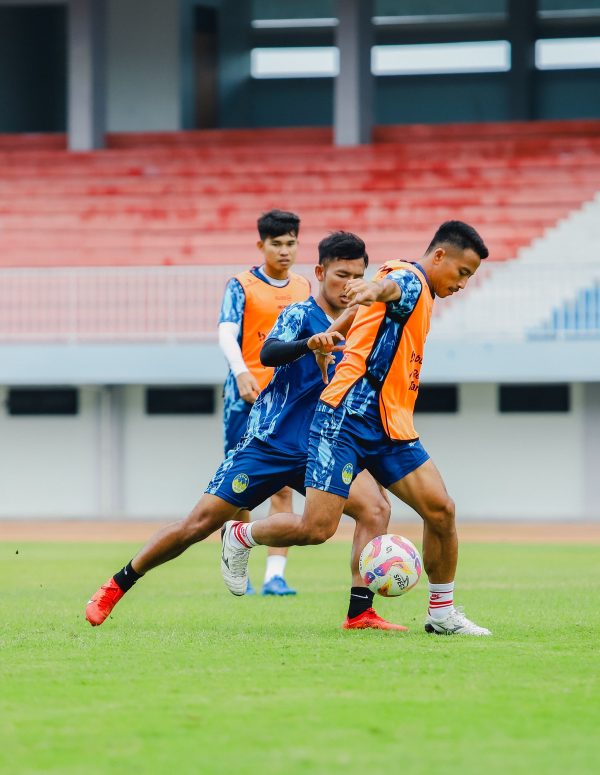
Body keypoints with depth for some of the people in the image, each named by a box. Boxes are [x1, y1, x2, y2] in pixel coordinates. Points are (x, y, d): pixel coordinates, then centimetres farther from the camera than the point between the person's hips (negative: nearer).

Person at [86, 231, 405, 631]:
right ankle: (116, 587, 11)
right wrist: (311, 344, -46)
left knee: (375, 506, -18)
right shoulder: (301, 313, -7)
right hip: (268, 444, -5)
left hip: (317, 450, 5)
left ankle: (360, 613, -18)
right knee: (201, 522, -6)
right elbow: (269, 352, -29)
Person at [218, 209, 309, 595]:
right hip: (246, 396, -3)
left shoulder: (305, 288, 12)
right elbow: (227, 333, -14)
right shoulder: (242, 285, -2)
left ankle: (276, 574, -4)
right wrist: (241, 372, -30)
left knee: (284, 487, -3)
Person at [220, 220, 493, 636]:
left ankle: (442, 613, 7)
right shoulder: (411, 278, -9)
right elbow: (392, 286, -34)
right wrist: (375, 291, -56)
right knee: (318, 527, -12)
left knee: (441, 509, -5)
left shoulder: (420, 295, 21)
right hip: (348, 417, -9)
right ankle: (239, 536, 14)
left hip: (390, 428, 9)